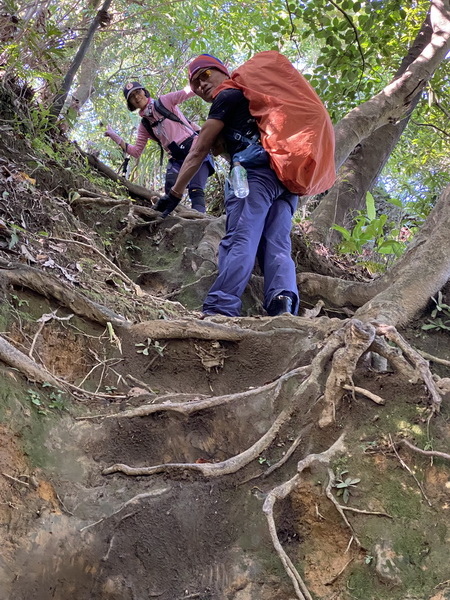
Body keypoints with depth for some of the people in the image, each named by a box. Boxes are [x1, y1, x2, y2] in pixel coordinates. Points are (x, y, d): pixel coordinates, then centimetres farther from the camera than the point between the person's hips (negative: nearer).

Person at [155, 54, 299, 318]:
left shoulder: (227, 98, 11)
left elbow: (199, 151, 9)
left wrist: (175, 193, 12)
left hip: (256, 171, -8)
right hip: (288, 177, 8)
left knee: (240, 241, -20)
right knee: (277, 247, -3)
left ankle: (220, 310, -31)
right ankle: (283, 303, -26)